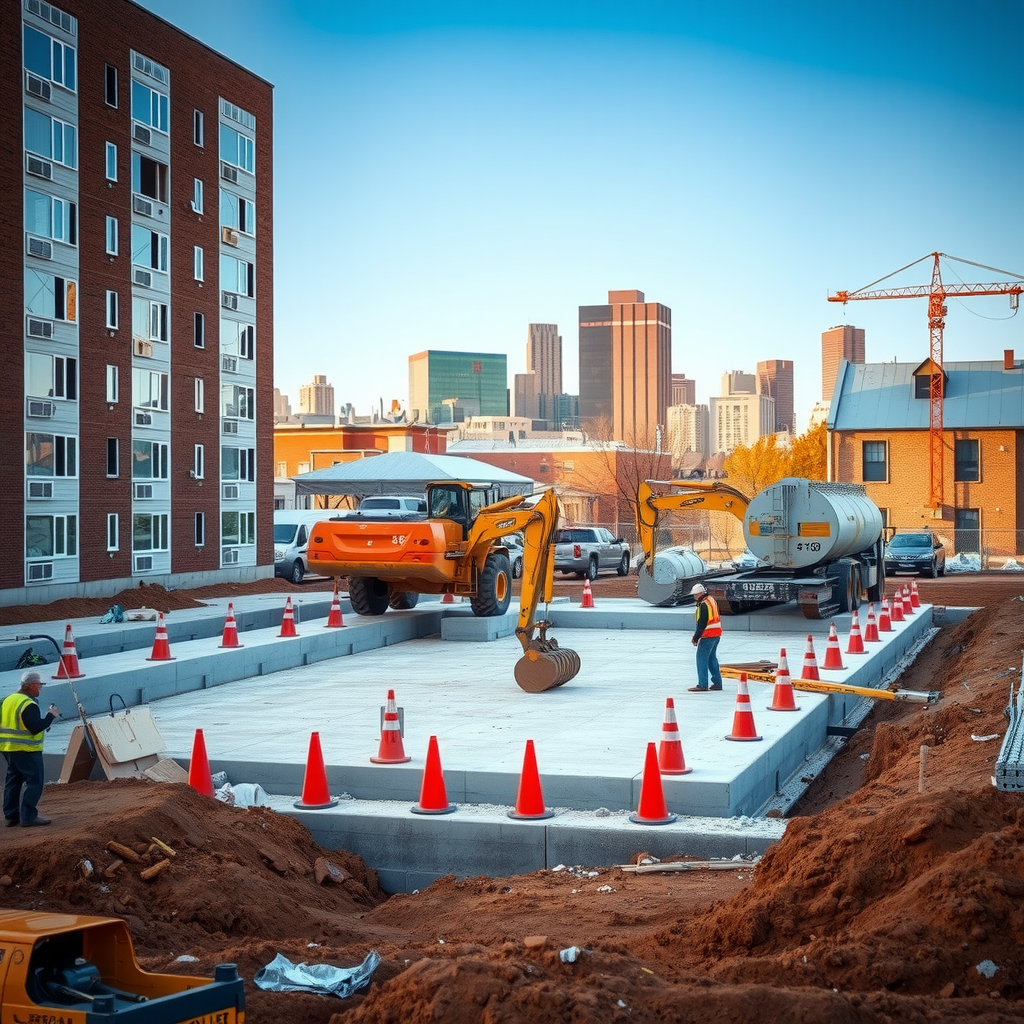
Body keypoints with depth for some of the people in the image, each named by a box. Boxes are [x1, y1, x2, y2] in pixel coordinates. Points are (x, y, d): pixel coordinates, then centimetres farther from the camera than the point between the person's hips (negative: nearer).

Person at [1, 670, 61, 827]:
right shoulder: (29, 704, -17)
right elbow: (36, 728, -21)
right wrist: (51, 715, -12)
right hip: (27, 750, -9)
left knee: (13, 780, 14)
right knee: (34, 782, -4)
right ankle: (28, 816, -7)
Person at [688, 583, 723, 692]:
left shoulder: (704, 604, -17)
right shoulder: (712, 600, 13)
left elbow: (701, 623, -20)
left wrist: (696, 638, -15)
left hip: (708, 636, -10)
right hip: (716, 634, 10)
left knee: (702, 658, -5)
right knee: (712, 658, 16)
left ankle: (702, 685, -6)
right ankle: (717, 683, 19)